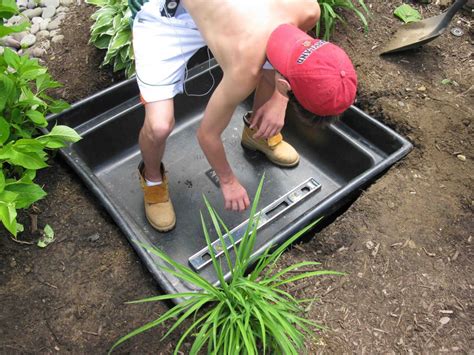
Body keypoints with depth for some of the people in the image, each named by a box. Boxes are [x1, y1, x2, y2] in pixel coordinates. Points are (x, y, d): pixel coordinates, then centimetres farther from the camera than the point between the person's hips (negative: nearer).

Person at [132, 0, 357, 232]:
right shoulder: (245, 70, -37)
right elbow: (207, 134, -19)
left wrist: (279, 99, -8)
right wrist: (228, 182, -2)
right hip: (164, 20, -6)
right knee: (160, 126, -21)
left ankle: (256, 131, 32)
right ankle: (152, 180, 14)